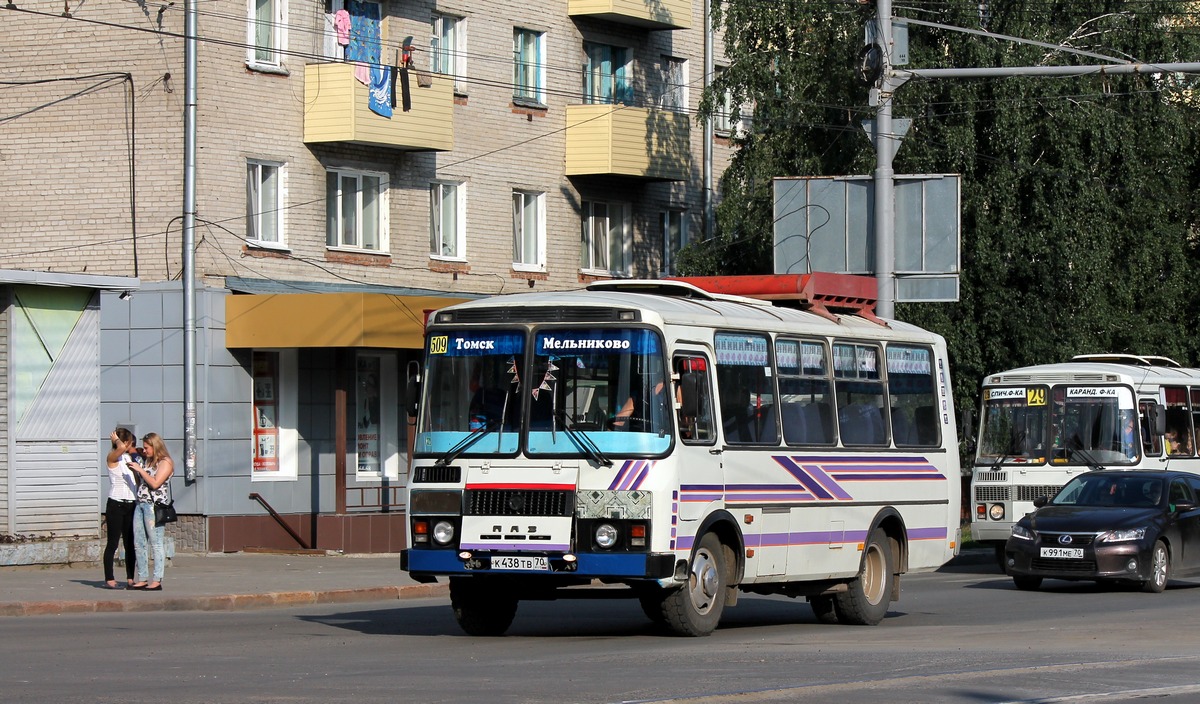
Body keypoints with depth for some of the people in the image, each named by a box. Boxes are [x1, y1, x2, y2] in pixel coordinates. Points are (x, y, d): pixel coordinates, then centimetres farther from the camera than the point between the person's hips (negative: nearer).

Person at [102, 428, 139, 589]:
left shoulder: (129, 458, 15)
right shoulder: (113, 457, -7)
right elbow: (121, 448, -28)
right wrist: (116, 439, -9)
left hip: (131, 505, 7)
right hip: (116, 504, -7)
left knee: (130, 544, 7)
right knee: (113, 543, -4)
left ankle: (130, 578, 12)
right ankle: (109, 579, -1)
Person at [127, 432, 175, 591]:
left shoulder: (165, 462, -4)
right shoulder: (148, 462, 20)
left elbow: (155, 483, -14)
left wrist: (140, 470, -11)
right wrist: (134, 472, 6)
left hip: (155, 505, -9)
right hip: (140, 504, 9)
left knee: (156, 544, -9)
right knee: (138, 544, 6)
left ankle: (157, 581, -10)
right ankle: (142, 579, 10)